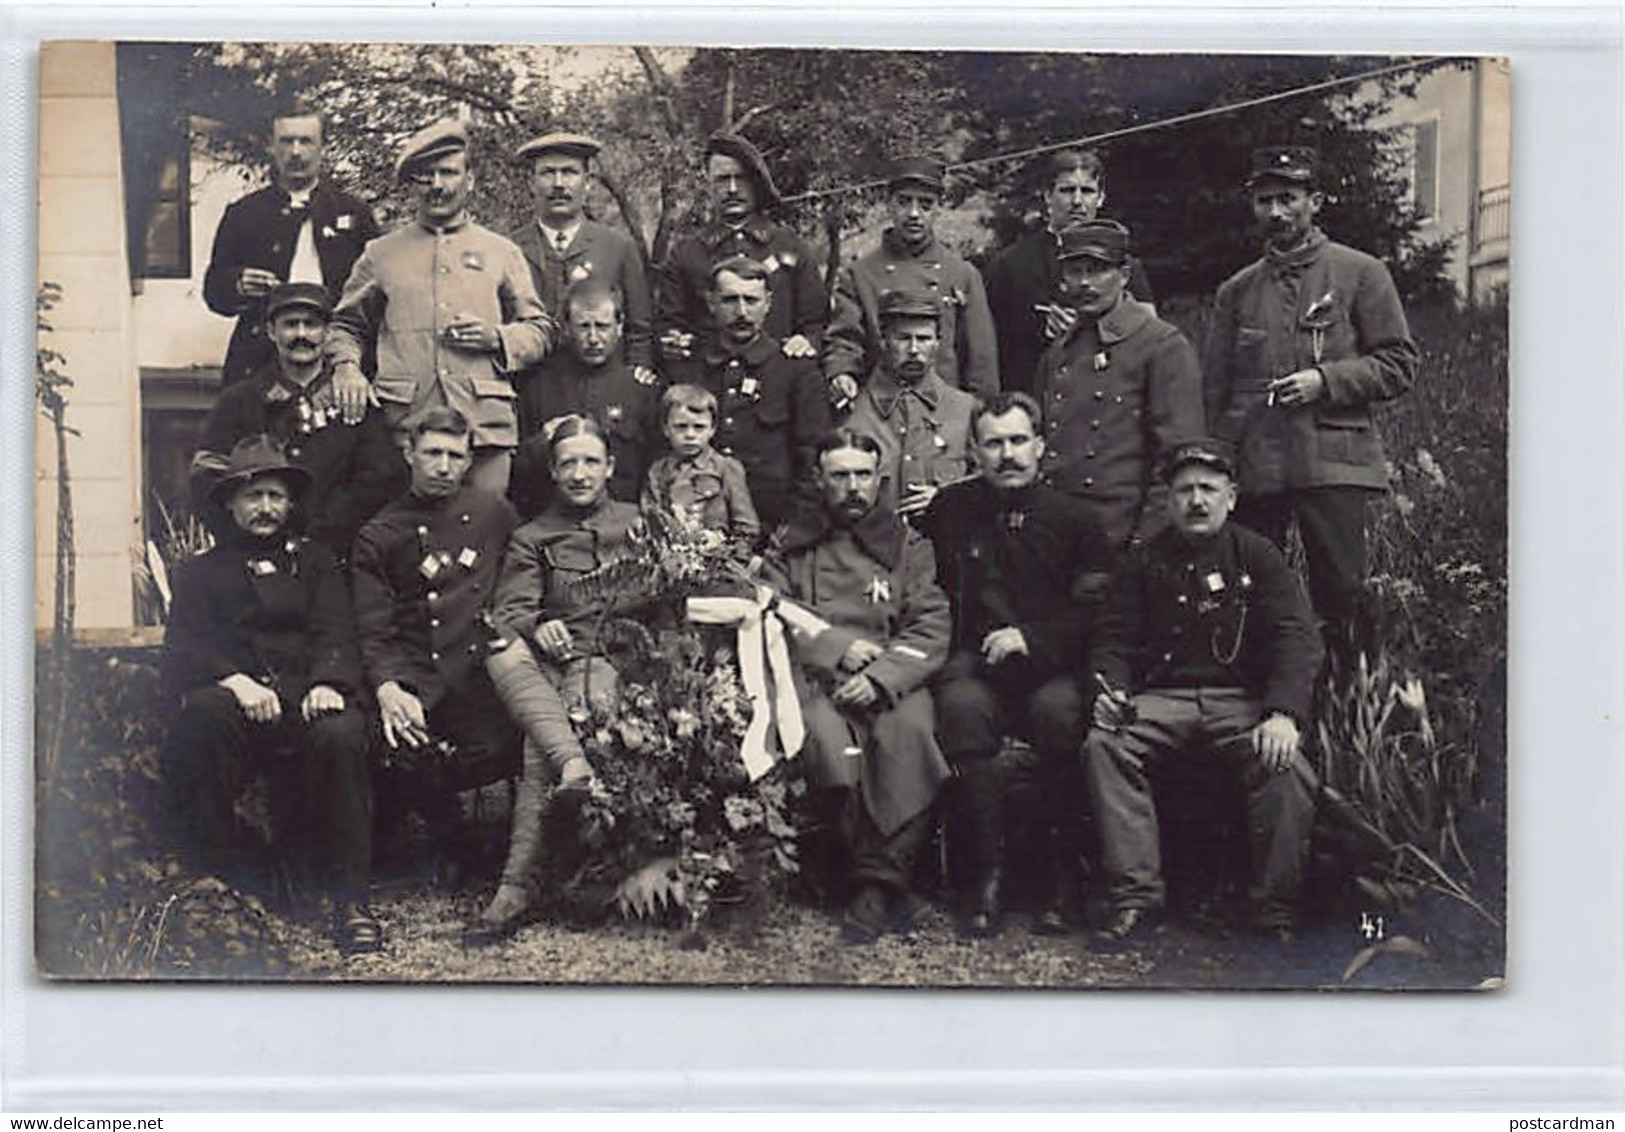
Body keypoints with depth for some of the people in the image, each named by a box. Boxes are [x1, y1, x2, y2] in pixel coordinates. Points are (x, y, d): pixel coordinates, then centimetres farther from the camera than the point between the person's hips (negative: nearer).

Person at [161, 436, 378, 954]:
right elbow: (181, 652, 7)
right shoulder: (203, 572, 23)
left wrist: (327, 682, -15)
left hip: (305, 700, 0)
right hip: (235, 700, 0)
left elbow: (335, 634, 9)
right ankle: (207, 879, -26)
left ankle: (350, 900, -30)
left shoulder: (314, 561, 26)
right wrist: (234, 680, -16)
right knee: (204, 714, -36)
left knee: (341, 732, -35)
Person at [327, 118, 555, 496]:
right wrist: (347, 367, -2)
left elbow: (542, 331, 16)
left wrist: (496, 338, -4)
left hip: (485, 423, 0)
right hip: (404, 423, 0)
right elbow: (346, 325, 19)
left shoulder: (502, 253, 16)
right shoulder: (381, 254, 16)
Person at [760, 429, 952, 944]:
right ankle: (889, 885, -20)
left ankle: (877, 883, -26)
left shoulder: (908, 546, 17)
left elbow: (931, 631, 5)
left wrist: (879, 678, -12)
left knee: (908, 732, -34)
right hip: (812, 677, 0)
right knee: (827, 739, -34)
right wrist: (838, 648, -7)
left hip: (891, 681, 0)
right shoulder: (790, 545, 18)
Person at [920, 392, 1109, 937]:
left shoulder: (1072, 517, 10)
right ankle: (986, 870, -26)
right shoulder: (950, 509, 12)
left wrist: (1032, 639, -8)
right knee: (961, 707, -34)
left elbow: (1097, 611, 4)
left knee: (1058, 709, -34)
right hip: (974, 661, 1)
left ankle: (1061, 871, -21)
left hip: (1053, 665, 0)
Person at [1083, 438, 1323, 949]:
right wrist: (1111, 692, -12)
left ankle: (1275, 910, -18)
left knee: (1286, 765, -32)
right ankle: (1135, 897, -24)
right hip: (1162, 699, 2)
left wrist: (1283, 714, -20)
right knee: (1102, 744, -27)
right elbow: (1113, 638, 12)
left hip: (1242, 699, -2)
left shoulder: (1258, 557, 8)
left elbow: (1296, 638, -2)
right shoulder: (1144, 562, 15)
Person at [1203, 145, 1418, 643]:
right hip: (1252, 469, 3)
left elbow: (1399, 365, 3)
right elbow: (1215, 392, 17)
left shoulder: (1360, 274, 6)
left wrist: (1326, 380, -12)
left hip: (1333, 464, -3)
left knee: (1341, 593, -6)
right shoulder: (1236, 291, 16)